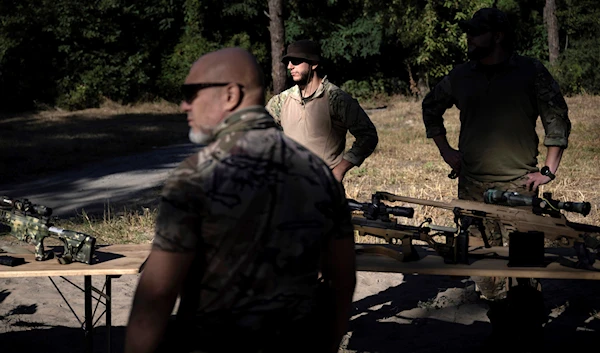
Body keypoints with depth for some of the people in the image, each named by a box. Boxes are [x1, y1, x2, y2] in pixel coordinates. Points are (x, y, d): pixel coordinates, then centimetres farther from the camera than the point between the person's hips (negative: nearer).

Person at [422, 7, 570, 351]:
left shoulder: (531, 71, 0)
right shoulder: (461, 75, 10)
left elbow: (557, 117, 0)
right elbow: (431, 107, 26)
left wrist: (549, 169, -4)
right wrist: (445, 150, 19)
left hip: (519, 183, -4)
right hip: (472, 184, 4)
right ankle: (501, 321, 17)